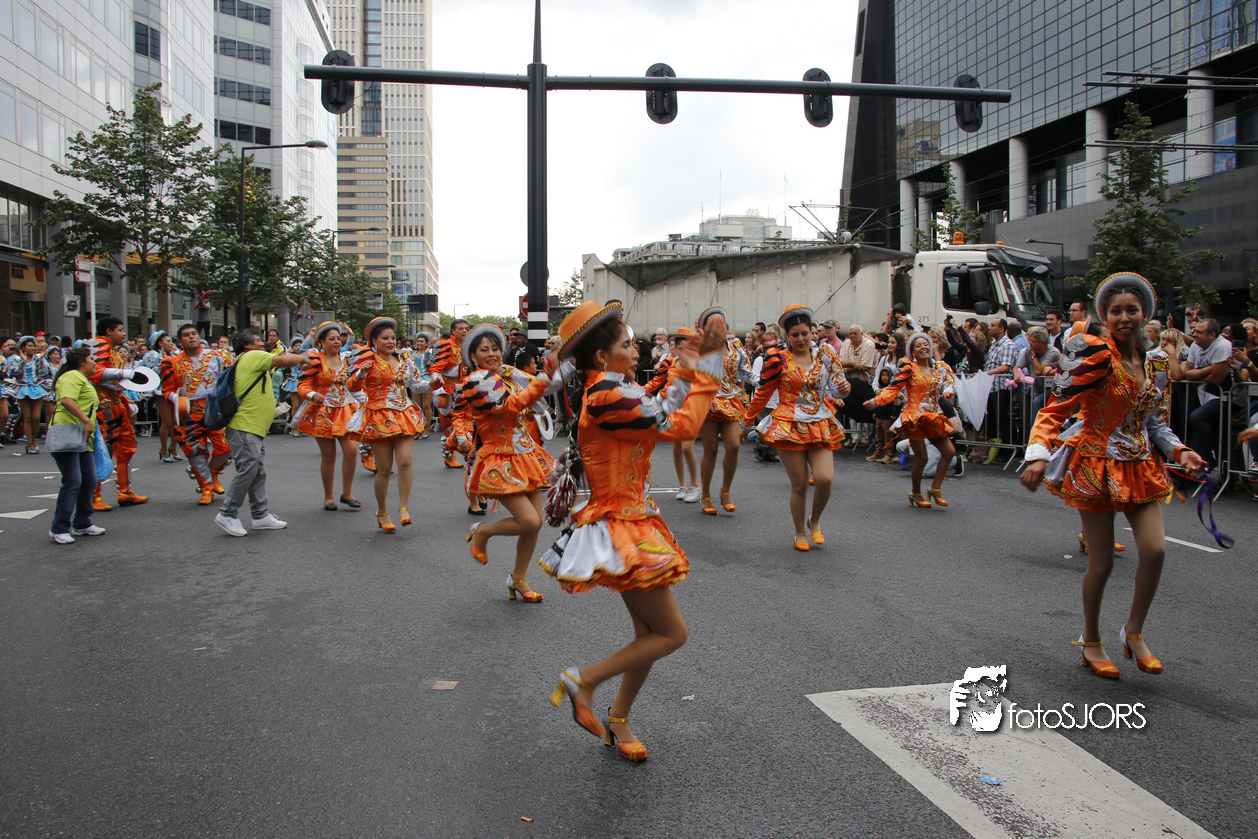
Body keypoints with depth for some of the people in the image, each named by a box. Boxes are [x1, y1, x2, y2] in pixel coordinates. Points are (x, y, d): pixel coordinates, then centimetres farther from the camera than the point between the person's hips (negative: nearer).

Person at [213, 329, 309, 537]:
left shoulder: (247, 361, 22)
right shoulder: (253, 357, -7)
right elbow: (287, 360, -12)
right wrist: (303, 358, 6)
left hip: (255, 429, 10)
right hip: (245, 428, -10)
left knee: (259, 473, 10)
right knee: (247, 471, -9)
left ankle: (260, 516, 14)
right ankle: (227, 514, -2)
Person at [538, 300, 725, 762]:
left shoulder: (610, 390, 9)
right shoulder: (606, 398, -22)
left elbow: (665, 411, 12)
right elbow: (682, 426, -21)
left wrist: (696, 362, 8)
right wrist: (704, 372, -9)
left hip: (633, 523, 10)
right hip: (621, 531, -10)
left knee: (649, 634, 16)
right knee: (671, 633, -2)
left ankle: (618, 721, 31)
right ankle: (583, 680, 7)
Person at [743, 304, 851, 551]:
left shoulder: (825, 355, 7)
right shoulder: (778, 360, -1)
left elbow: (837, 387, 11)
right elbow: (762, 393, 7)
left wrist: (843, 387, -13)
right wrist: (747, 422, 13)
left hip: (821, 426, 2)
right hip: (790, 426, -2)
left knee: (825, 478, -14)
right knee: (799, 485, -2)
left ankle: (815, 521, 16)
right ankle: (800, 533, 21)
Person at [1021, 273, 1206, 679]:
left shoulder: (1155, 364, 7)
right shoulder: (1097, 357, -12)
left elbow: (1155, 423, 16)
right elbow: (1055, 408, -17)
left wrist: (1179, 450, -3)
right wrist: (1039, 454, -31)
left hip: (1140, 467, 5)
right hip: (1096, 465, -5)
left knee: (1155, 549, -8)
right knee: (1102, 561, 0)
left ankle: (1134, 632, 15)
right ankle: (1091, 641, 21)